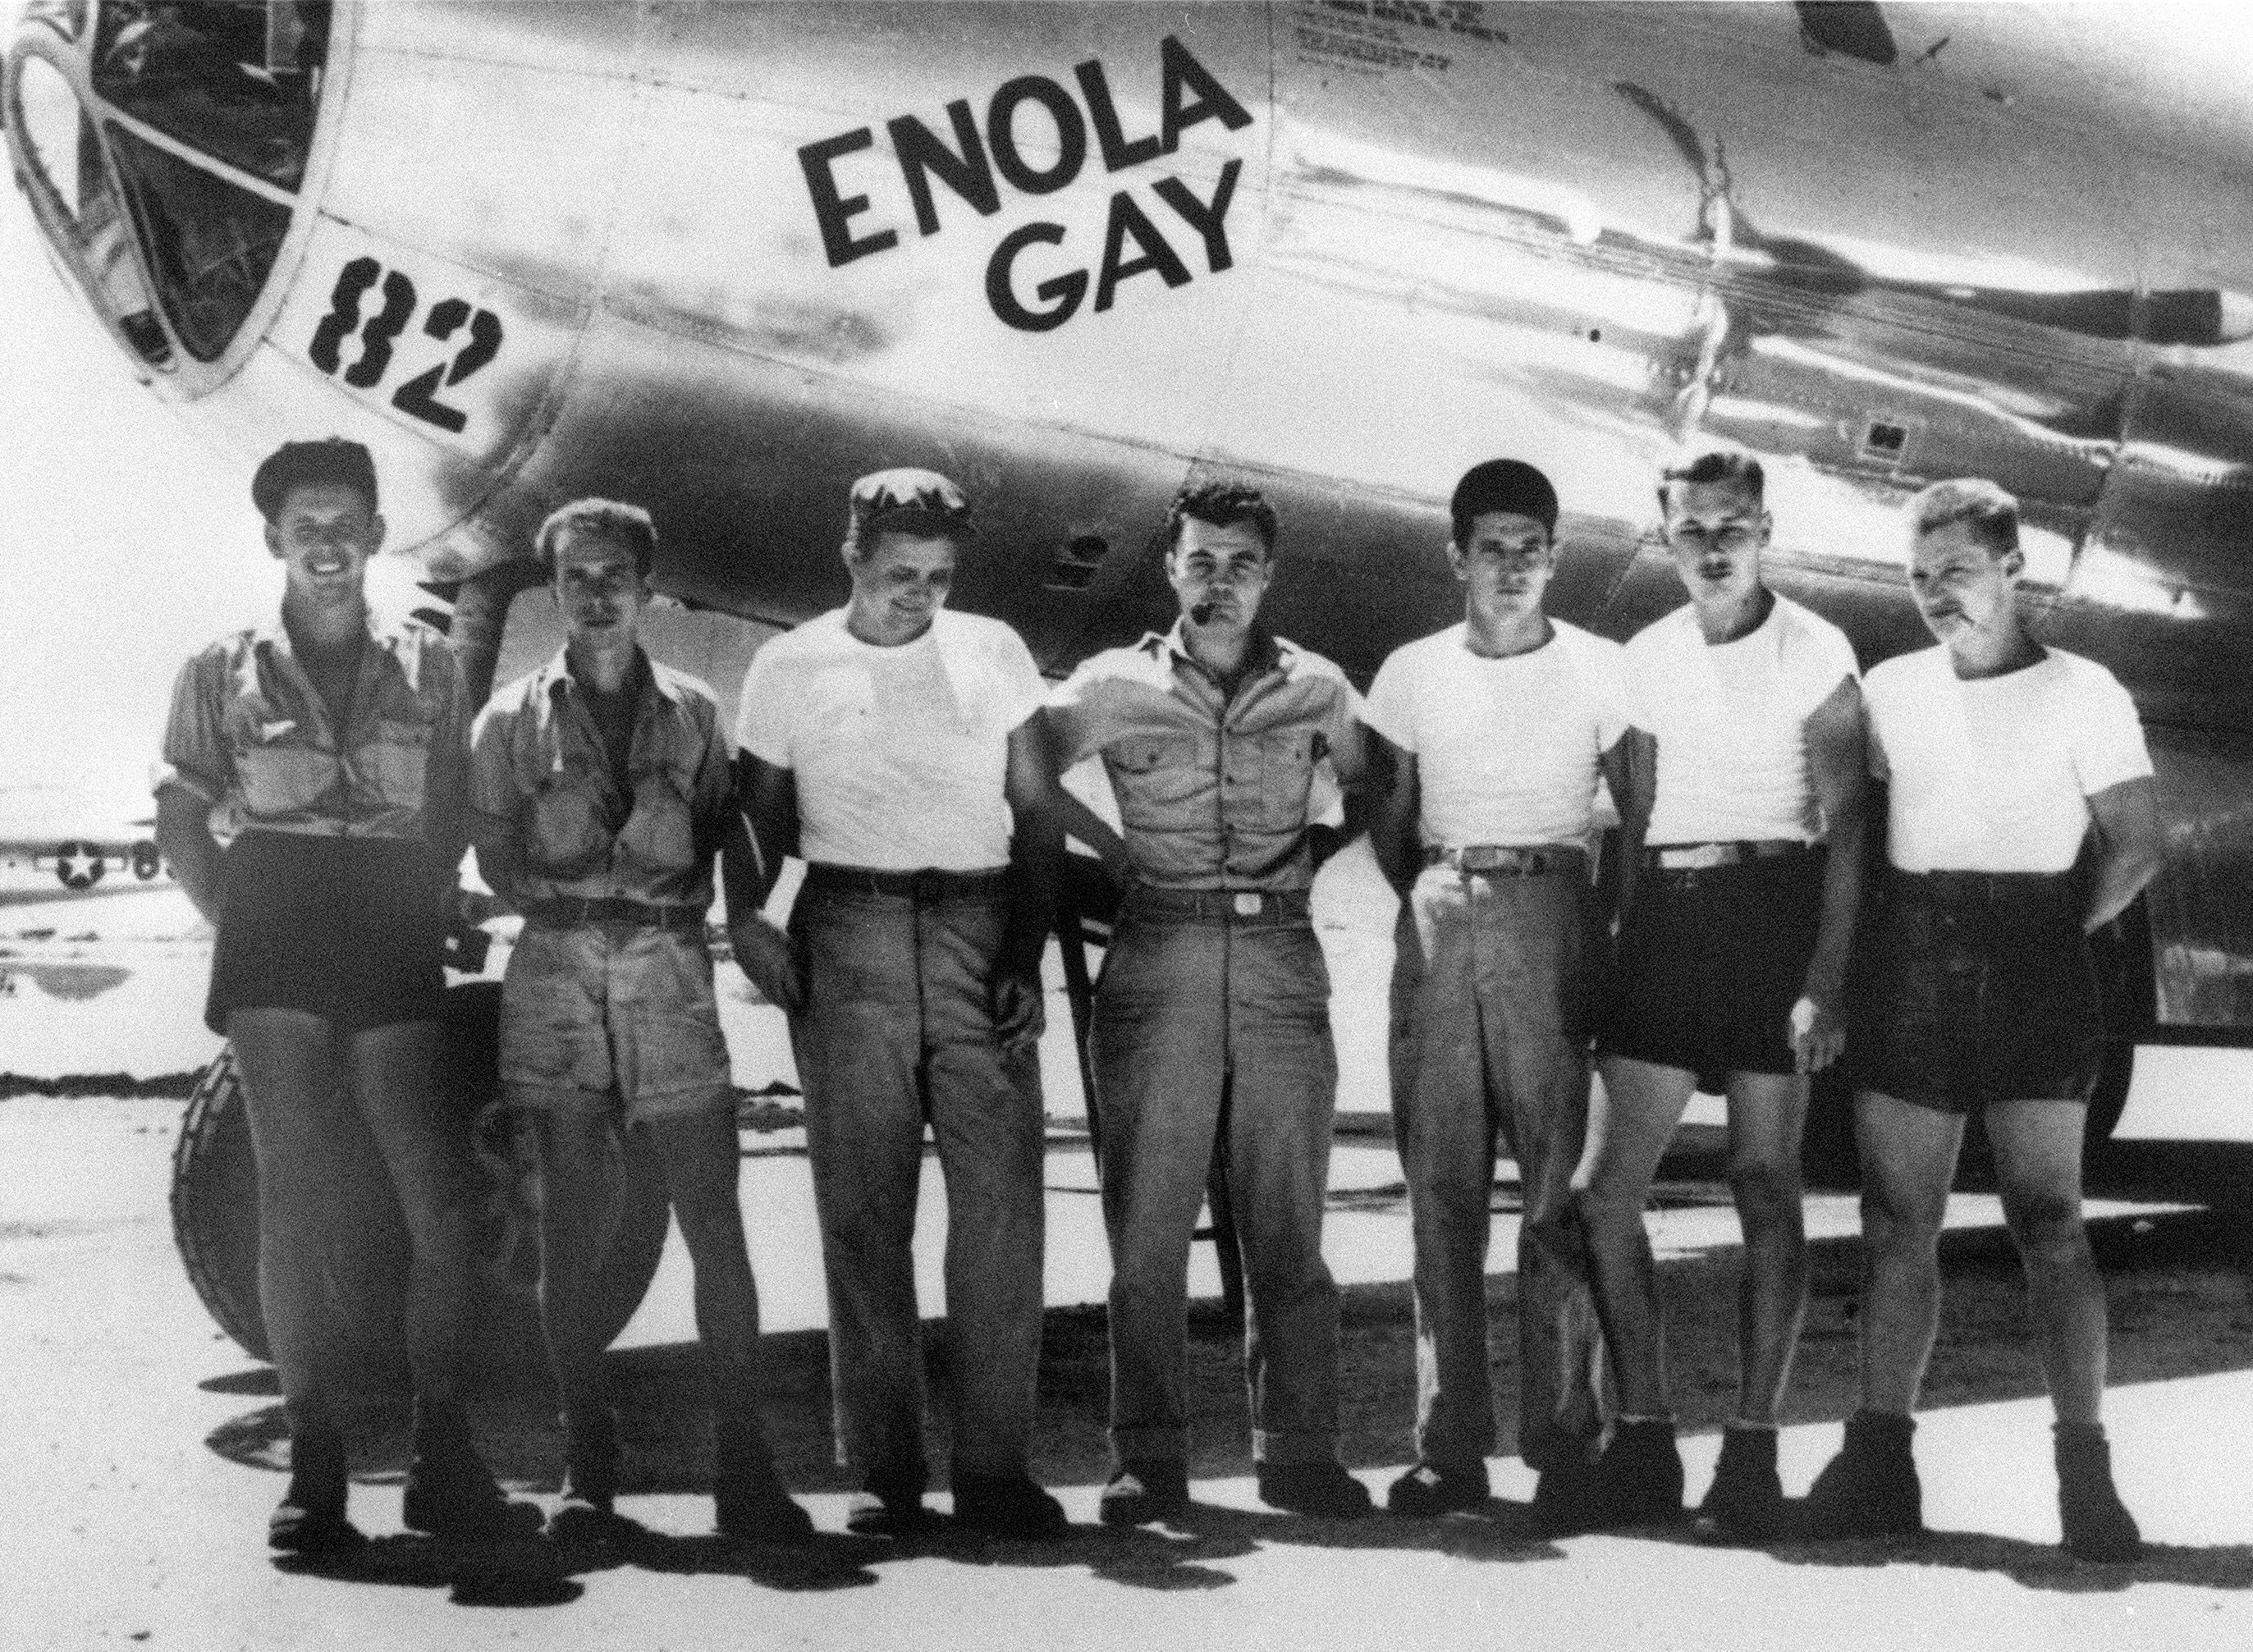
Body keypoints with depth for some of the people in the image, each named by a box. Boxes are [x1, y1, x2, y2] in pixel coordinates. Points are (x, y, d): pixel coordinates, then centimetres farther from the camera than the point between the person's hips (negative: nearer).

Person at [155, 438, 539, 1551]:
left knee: (445, 1208, -5)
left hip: (394, 968, 1)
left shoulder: (425, 666, 11)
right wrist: (241, 932, 2)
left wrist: (428, 926, 5)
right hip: (277, 963, -1)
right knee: (293, 1206, -2)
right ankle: (313, 1467, 3)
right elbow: (181, 827, 10)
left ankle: (441, 1460, 5)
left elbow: (450, 818, 14)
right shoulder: (224, 674, 8)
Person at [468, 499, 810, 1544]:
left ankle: (742, 1469, 1)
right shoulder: (512, 721, 10)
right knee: (574, 1236, 1)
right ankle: (587, 1473, 10)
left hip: (668, 976, 0)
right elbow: (500, 866, 6)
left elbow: (736, 846, 10)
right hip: (556, 976, 0)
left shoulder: (692, 714, 12)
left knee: (716, 1229, -4)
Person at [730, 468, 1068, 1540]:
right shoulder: (788, 667, 8)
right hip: (846, 938, -1)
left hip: (980, 930, 1)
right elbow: (759, 818, 11)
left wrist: (1026, 956, 0)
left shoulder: (993, 653, 10)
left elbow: (1035, 814, 10)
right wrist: (745, 918, -9)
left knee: (1001, 1200, -6)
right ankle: (882, 1470, 6)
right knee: (862, 1209, 0)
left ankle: (995, 1467, 0)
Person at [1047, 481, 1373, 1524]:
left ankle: (1297, 1450, 9)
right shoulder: (1114, 687, 6)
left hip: (1282, 964, 1)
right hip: (1157, 961, -1)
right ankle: (1150, 1457, 4)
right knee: (1148, 1228, -2)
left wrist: (1299, 866, 11)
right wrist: (1116, 854, 7)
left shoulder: (1318, 691, 10)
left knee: (1288, 1227, 2)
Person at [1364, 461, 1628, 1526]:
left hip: (1552, 920, -2)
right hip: (1440, 927, 2)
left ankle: (1562, 1445, -1)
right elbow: (1387, 824, 15)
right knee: (1440, 1189, 1)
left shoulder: (1598, 670, 5)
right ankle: (1448, 1446, 6)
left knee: (1560, 1188, -7)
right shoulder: (1411, 674, 11)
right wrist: (1417, 886, -5)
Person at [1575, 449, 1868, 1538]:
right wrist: (1619, 948, 10)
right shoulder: (1648, 658, 13)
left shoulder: (1812, 652, -2)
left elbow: (1846, 826, -7)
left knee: (1766, 1186, -4)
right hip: (1665, 917, 5)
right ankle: (1643, 1441, 7)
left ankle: (1752, 1450, 3)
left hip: (1773, 907, -5)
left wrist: (1826, 978, -15)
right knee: (1603, 1187, -2)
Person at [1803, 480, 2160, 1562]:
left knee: (2049, 1222, -6)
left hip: (2033, 972, -3)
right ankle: (1878, 1459, 6)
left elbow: (2136, 845, 4)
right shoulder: (1889, 689, 12)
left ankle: (2084, 1470, 0)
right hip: (1911, 966, 3)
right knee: (1896, 1221, 2)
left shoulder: (2081, 694, 3)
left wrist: (2056, 934, 0)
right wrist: (1857, 952, 7)